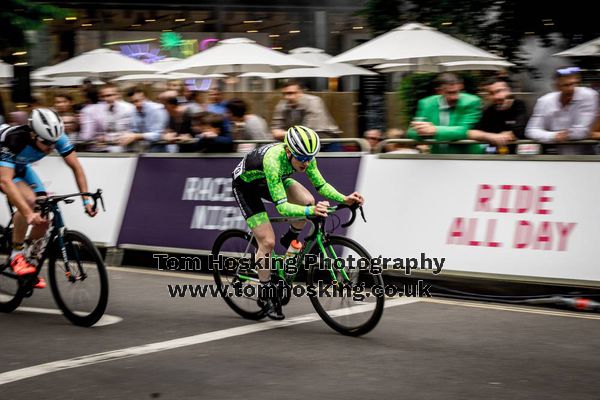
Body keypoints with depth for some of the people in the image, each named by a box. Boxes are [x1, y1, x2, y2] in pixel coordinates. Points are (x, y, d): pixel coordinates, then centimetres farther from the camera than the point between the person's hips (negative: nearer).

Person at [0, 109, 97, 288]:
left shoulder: (56, 136, -27)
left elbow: (76, 167, -18)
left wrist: (86, 199, -27)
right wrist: (29, 213, -57)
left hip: (20, 168, 5)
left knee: (43, 217, -9)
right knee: (28, 200, -32)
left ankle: (29, 260, 13)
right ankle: (17, 254, -17)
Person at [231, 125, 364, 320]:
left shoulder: (304, 156, -23)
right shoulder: (273, 160, -42)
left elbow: (320, 185, -11)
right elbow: (281, 206, -44)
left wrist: (344, 199, -28)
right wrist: (311, 211, -59)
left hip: (266, 181, 6)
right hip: (245, 185, -6)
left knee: (307, 200, -21)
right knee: (268, 242, -15)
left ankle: (290, 241, 7)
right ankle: (265, 294, 3)